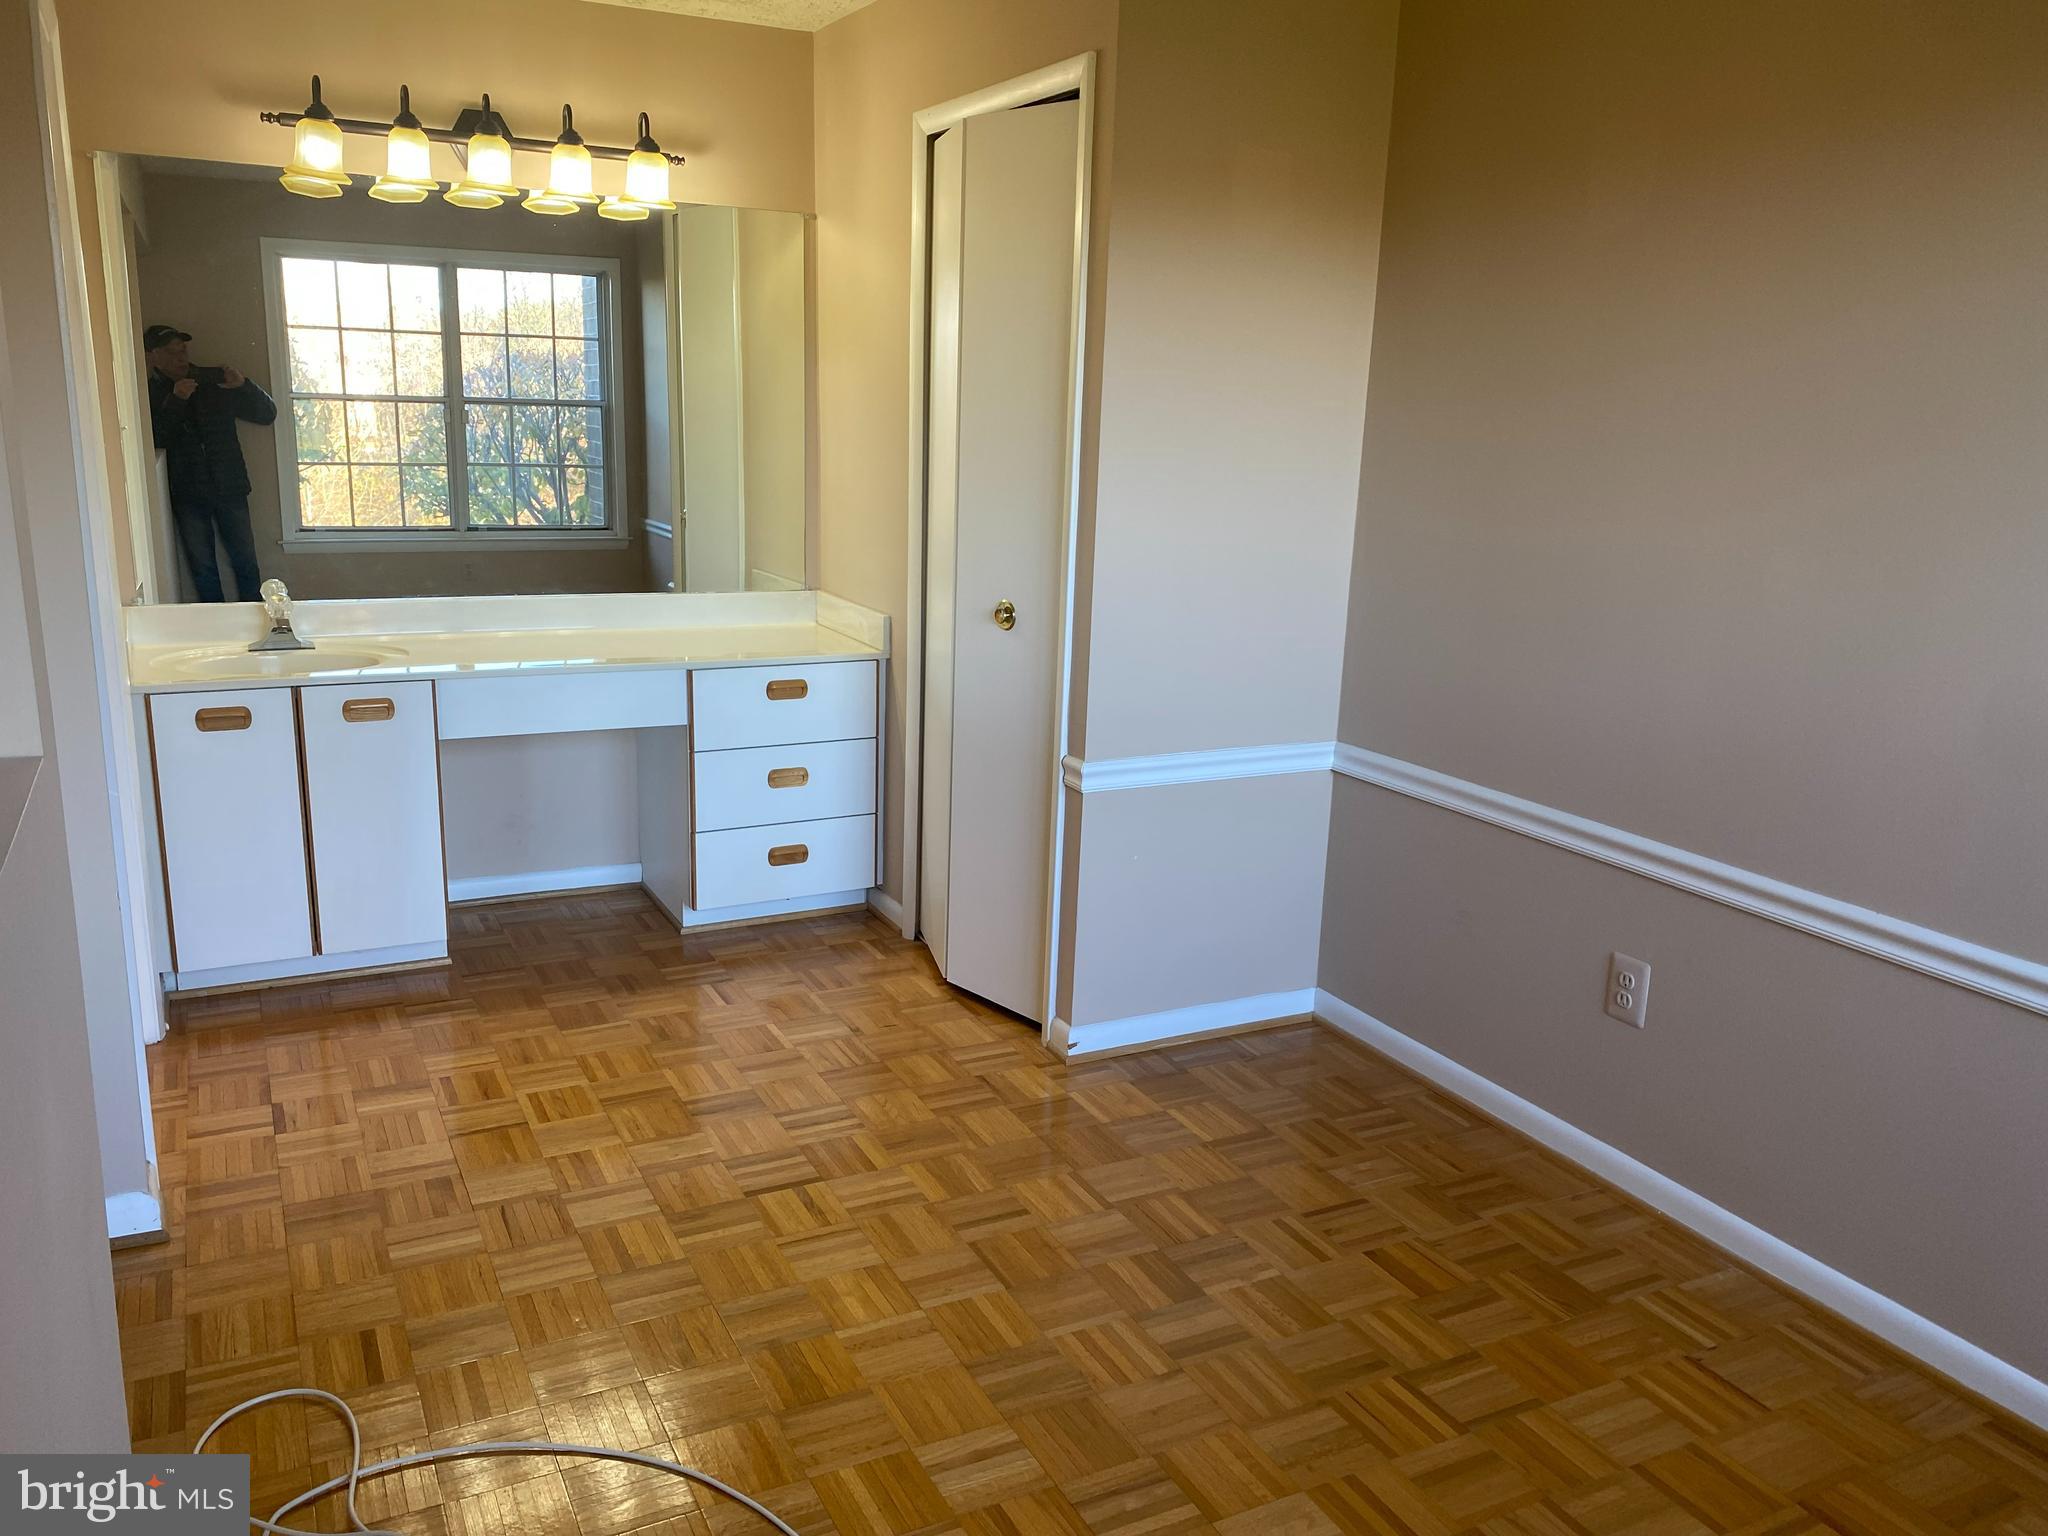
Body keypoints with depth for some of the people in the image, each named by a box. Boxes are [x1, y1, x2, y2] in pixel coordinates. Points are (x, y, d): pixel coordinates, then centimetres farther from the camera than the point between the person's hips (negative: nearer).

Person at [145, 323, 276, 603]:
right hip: (188, 495, -1)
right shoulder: (149, 395, 0)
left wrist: (244, 386, -15)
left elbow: (267, 414, 2)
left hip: (230, 488, 1)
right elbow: (155, 440, -14)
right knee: (203, 569, 6)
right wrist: (175, 401, -23)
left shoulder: (215, 381, 4)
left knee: (246, 562, 4)